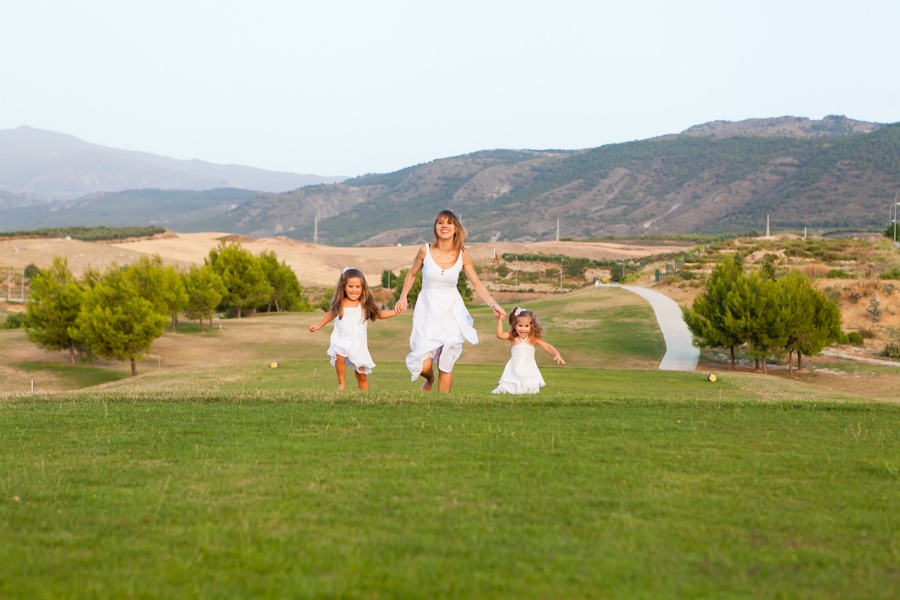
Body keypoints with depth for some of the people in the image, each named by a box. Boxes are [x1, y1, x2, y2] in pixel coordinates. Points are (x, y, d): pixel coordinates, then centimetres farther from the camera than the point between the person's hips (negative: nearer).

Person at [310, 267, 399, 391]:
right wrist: (318, 325, 23)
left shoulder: (365, 305, -3)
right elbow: (331, 314, 18)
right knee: (340, 357, -31)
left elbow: (379, 314, 4)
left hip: (359, 344, 1)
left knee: (361, 374, 4)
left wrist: (395, 312, -7)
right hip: (342, 341, 0)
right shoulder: (339, 304, 0)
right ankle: (341, 383, -11)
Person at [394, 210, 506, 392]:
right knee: (424, 366, -6)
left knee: (445, 365, -2)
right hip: (427, 310, 0)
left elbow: (478, 285, -4)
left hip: (451, 312, 0)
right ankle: (429, 379, 33)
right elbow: (412, 274, 7)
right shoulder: (425, 250, -10)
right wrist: (403, 297, -5)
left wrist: (494, 305, -18)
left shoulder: (462, 255, -8)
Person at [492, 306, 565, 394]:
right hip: (515, 371, -1)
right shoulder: (513, 337, 0)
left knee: (531, 389, -15)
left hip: (529, 371, 1)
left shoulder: (533, 339, 1)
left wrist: (557, 354, -13)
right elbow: (500, 334, -13)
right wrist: (500, 320, -14)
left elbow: (548, 347, 2)